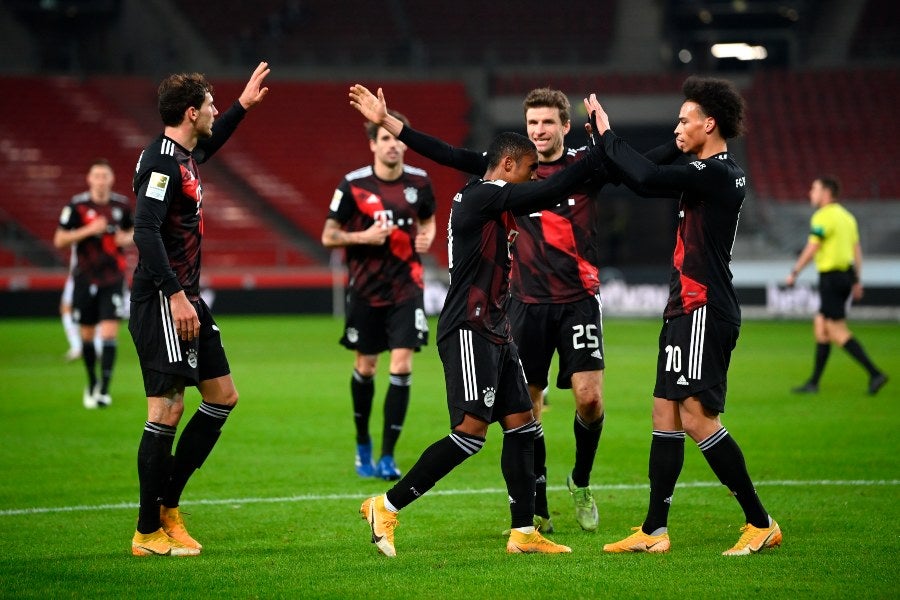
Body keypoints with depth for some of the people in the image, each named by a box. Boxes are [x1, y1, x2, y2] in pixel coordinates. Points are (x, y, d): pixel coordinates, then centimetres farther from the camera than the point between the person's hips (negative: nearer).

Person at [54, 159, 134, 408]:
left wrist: (127, 238, -5)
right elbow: (59, 240, -8)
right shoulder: (77, 205, -6)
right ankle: (92, 383, 28)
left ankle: (104, 389, -11)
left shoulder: (121, 205, 2)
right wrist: (88, 230, -20)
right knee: (87, 334, 8)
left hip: (113, 278, 0)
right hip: (85, 278, 0)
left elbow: (131, 231, 19)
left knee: (109, 333, -12)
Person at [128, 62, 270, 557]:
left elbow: (207, 147, 40)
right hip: (163, 300, -11)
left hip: (185, 299, 11)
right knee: (167, 409, -9)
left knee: (223, 396, 14)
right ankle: (148, 533, -3)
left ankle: (167, 505, 19)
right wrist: (175, 295, -27)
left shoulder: (183, 156, 13)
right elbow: (145, 231, -25)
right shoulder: (162, 162, -16)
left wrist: (243, 107, 43)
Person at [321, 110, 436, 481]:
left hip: (406, 287, 1)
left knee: (402, 365, -10)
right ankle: (362, 446, 30)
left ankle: (387, 456, -5)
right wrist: (363, 236, -19)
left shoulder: (419, 182, 0)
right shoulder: (353, 185, -8)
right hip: (366, 289, -1)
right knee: (365, 367, 8)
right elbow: (328, 236, -3)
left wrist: (427, 237, -3)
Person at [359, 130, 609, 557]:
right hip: (468, 332, -10)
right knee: (471, 430, -14)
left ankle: (522, 532, 10)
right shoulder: (482, 195, -13)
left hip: (494, 333, 10)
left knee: (521, 424, 7)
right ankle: (386, 507, -8)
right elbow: (550, 191, -19)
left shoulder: (494, 200, 16)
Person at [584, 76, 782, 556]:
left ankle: (760, 523, -6)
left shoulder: (715, 174, -15)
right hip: (687, 310, 10)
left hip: (704, 311, -10)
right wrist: (605, 139, 17)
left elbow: (647, 178, -23)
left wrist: (607, 134, -10)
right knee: (665, 415, 9)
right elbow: (652, 178, 24)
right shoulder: (719, 174, 16)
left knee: (697, 417, -12)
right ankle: (654, 531, 12)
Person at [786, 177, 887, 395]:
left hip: (831, 277, -9)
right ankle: (813, 382, 16)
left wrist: (794, 273, -9)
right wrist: (858, 281, 17)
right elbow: (857, 250, 15)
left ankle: (875, 374, -15)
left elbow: (811, 249, -16)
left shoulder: (823, 216, -12)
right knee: (820, 326, 14)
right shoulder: (846, 216, 15)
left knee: (838, 332, -8)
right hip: (846, 275, 9)